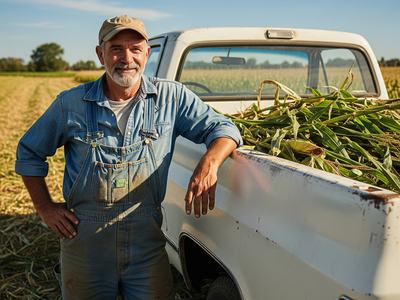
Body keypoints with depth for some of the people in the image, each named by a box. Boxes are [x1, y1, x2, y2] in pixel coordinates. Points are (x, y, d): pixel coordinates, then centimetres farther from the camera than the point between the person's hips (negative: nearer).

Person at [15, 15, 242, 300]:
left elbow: (222, 127, -3)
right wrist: (45, 207, 4)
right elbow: (29, 153, 12)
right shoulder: (71, 103, 0)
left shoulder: (172, 97, -2)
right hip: (84, 238, 1)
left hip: (147, 238, 0)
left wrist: (208, 164, -24)